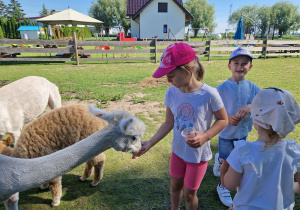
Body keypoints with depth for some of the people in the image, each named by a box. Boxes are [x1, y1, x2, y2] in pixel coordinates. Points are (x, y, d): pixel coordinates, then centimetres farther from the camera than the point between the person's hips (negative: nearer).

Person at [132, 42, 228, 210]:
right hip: (177, 151, 4)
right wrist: (150, 143, -12)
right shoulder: (171, 92, -14)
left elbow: (223, 120, -11)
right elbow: (169, 123, -4)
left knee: (189, 193, 16)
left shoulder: (209, 94, -26)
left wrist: (205, 136, -27)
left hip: (198, 155, -4)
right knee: (175, 186, 24)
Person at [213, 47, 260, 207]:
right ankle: (222, 187, 38)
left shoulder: (253, 88, -7)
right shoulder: (221, 89, -16)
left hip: (243, 132, 4)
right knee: (227, 163, 11)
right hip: (227, 133, -3)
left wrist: (251, 107, -30)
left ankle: (219, 159, 55)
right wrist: (226, 118, -29)